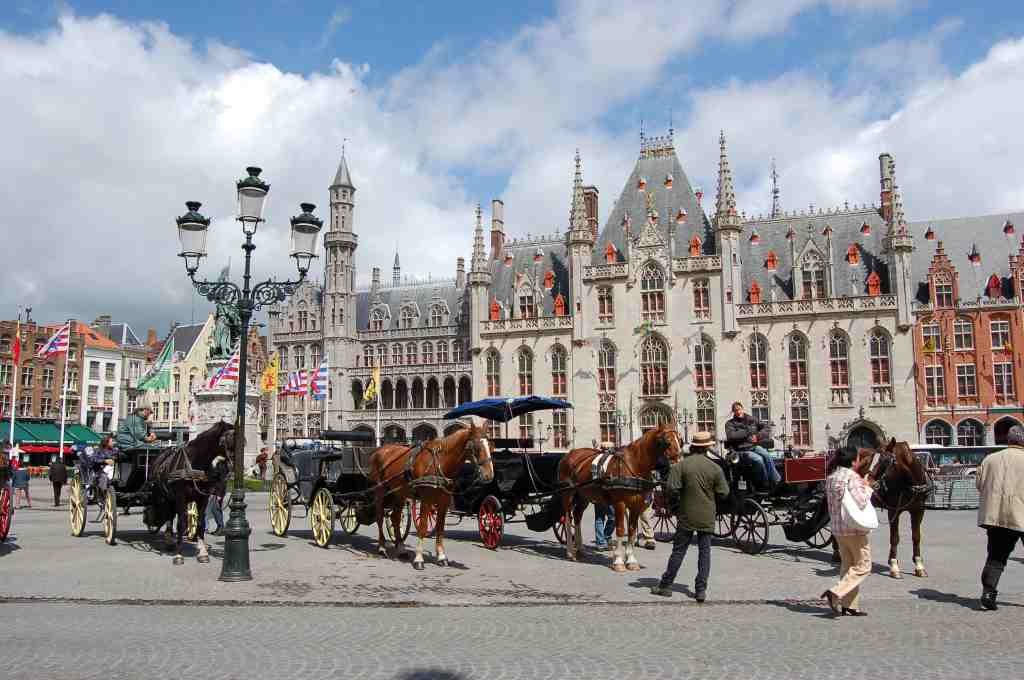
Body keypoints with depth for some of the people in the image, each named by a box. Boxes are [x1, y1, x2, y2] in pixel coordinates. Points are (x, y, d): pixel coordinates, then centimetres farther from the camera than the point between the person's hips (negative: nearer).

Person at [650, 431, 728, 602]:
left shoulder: (680, 465, -9)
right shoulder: (715, 468, -5)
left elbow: (671, 488, -13)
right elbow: (724, 494, -2)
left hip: (686, 516, 0)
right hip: (707, 518, 0)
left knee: (678, 550, 8)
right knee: (704, 551, 9)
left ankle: (666, 585, 14)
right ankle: (701, 590, 7)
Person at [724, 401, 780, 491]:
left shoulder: (752, 419, 15)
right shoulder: (730, 423, 4)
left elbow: (766, 429, 14)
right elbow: (730, 436, -15)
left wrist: (758, 436, -6)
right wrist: (747, 432, -8)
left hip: (754, 446, 3)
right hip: (742, 450, -3)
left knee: (767, 456, -27)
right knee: (758, 459, -30)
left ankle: (777, 482, -25)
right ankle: (767, 485, -20)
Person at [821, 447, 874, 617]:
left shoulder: (831, 478, 10)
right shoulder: (853, 477, -16)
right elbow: (861, 503, -21)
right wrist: (867, 488, -9)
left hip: (837, 528, 8)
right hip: (854, 528, -8)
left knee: (847, 565, 15)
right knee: (863, 566, 1)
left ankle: (849, 605, 16)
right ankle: (836, 593, -11)